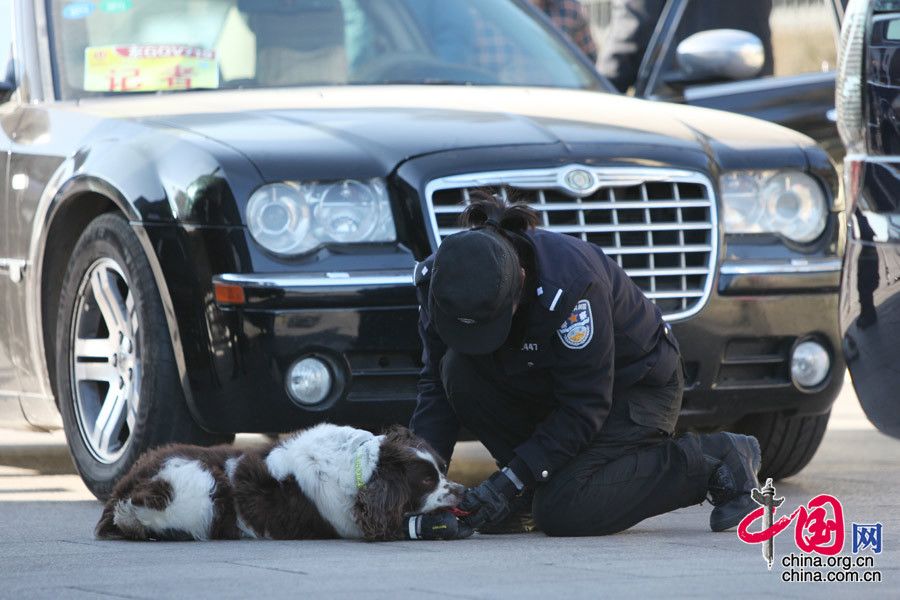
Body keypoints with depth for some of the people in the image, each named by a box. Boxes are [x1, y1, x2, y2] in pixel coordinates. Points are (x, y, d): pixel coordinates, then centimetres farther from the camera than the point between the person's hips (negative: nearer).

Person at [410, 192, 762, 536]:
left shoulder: (568, 282, -37)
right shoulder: (440, 278, -21)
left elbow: (584, 408, -30)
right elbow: (436, 383, -11)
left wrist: (511, 480, -33)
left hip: (637, 387, -6)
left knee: (562, 513, -24)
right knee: (460, 368, -23)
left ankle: (717, 461, -6)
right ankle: (527, 500, -5)